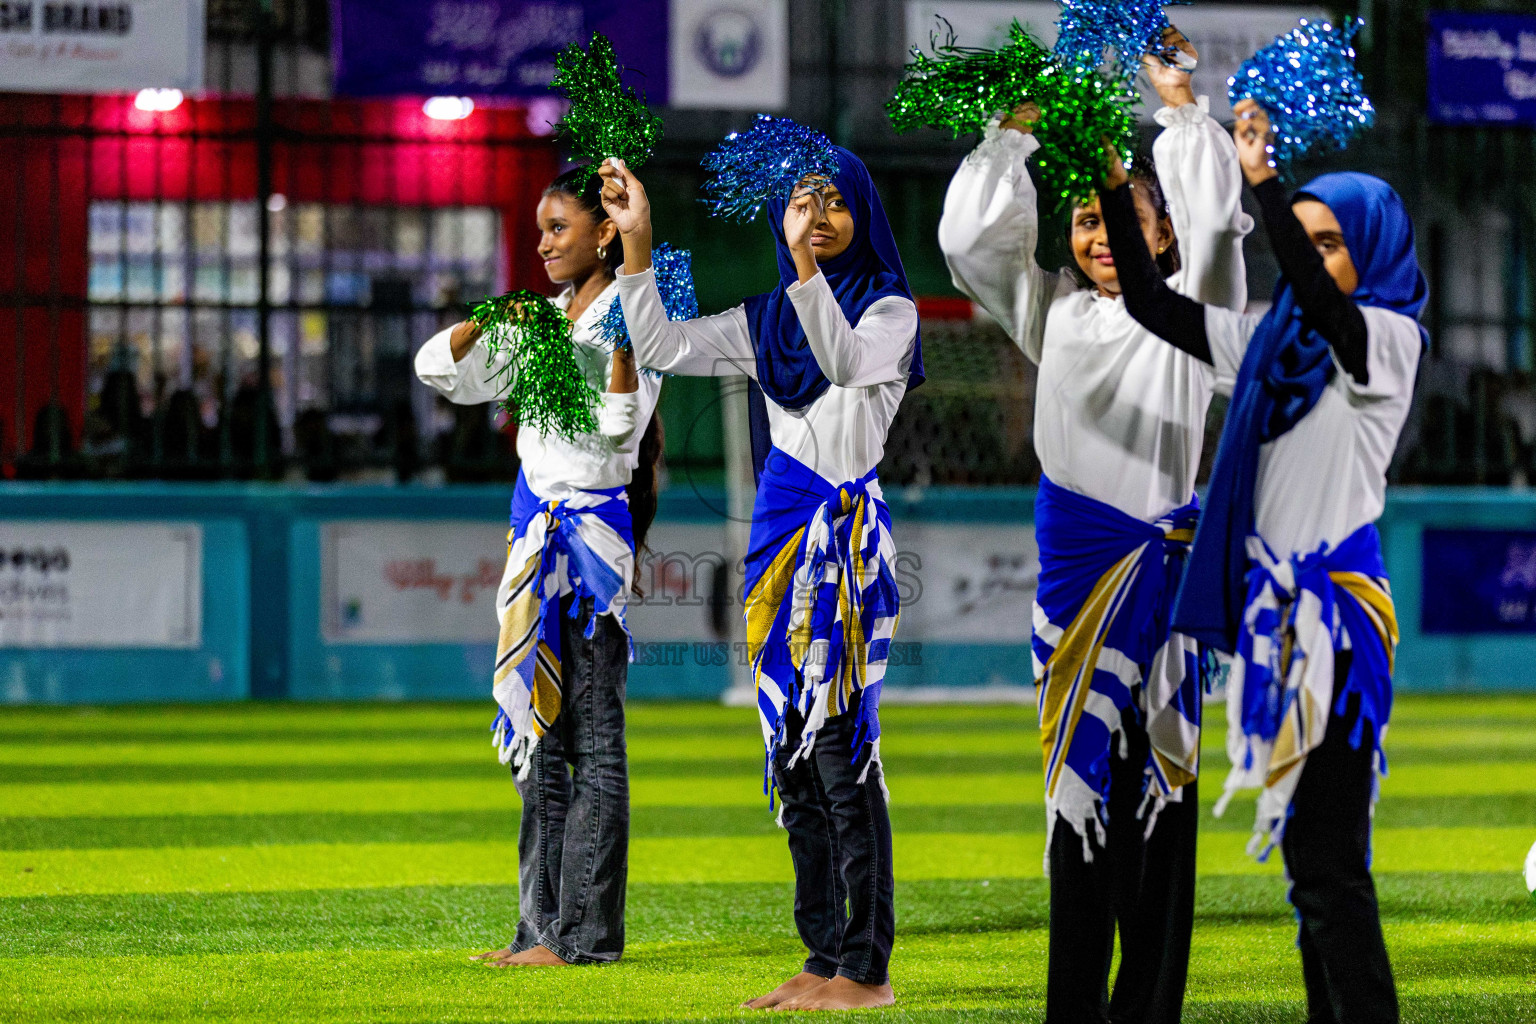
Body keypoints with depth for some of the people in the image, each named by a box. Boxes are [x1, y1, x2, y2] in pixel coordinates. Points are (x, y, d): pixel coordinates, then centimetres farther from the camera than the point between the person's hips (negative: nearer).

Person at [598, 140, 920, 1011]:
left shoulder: (890, 309, -1)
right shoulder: (767, 321, 16)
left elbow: (847, 361, -22)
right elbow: (660, 347, 12)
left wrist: (807, 272, -35)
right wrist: (637, 242, 4)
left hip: (850, 534, -6)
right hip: (783, 536, 6)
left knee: (841, 745, -11)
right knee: (794, 752, 5)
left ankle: (868, 966, -10)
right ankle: (826, 956, 9)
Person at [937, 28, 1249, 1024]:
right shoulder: (1054, 314, 14)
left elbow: (1215, 222, -7)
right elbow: (972, 235, 8)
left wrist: (1179, 99, -4)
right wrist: (1020, 122, 5)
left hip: (1164, 556, -2)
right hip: (1077, 556, 2)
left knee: (1159, 768, -4)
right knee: (1079, 768, 1)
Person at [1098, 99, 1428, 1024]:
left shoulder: (1389, 339, -5)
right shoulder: (1269, 341, 15)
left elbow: (1322, 305, -25)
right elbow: (1151, 303, 14)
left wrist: (1263, 182, -30)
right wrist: (1116, 185, 3)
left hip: (1339, 605, -8)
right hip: (1275, 604, 8)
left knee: (1327, 857, -12)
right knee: (1307, 842, 9)